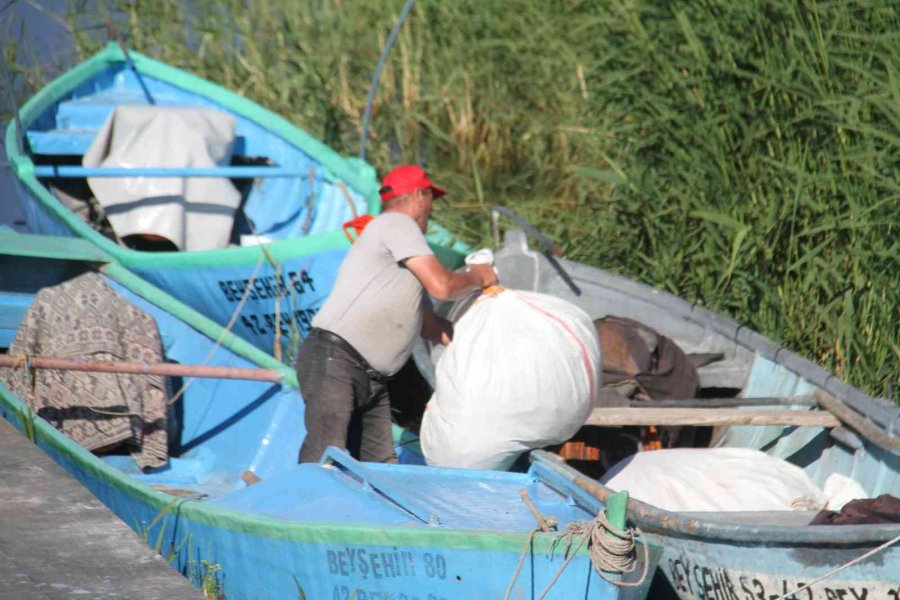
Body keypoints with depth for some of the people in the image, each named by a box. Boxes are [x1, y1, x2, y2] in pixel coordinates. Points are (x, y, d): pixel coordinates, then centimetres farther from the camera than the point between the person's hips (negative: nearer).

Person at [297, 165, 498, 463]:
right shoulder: (397, 223, -2)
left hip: (371, 379, 10)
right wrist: (477, 277, 10)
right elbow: (441, 286, -10)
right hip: (333, 360, -10)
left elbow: (430, 325, 28)